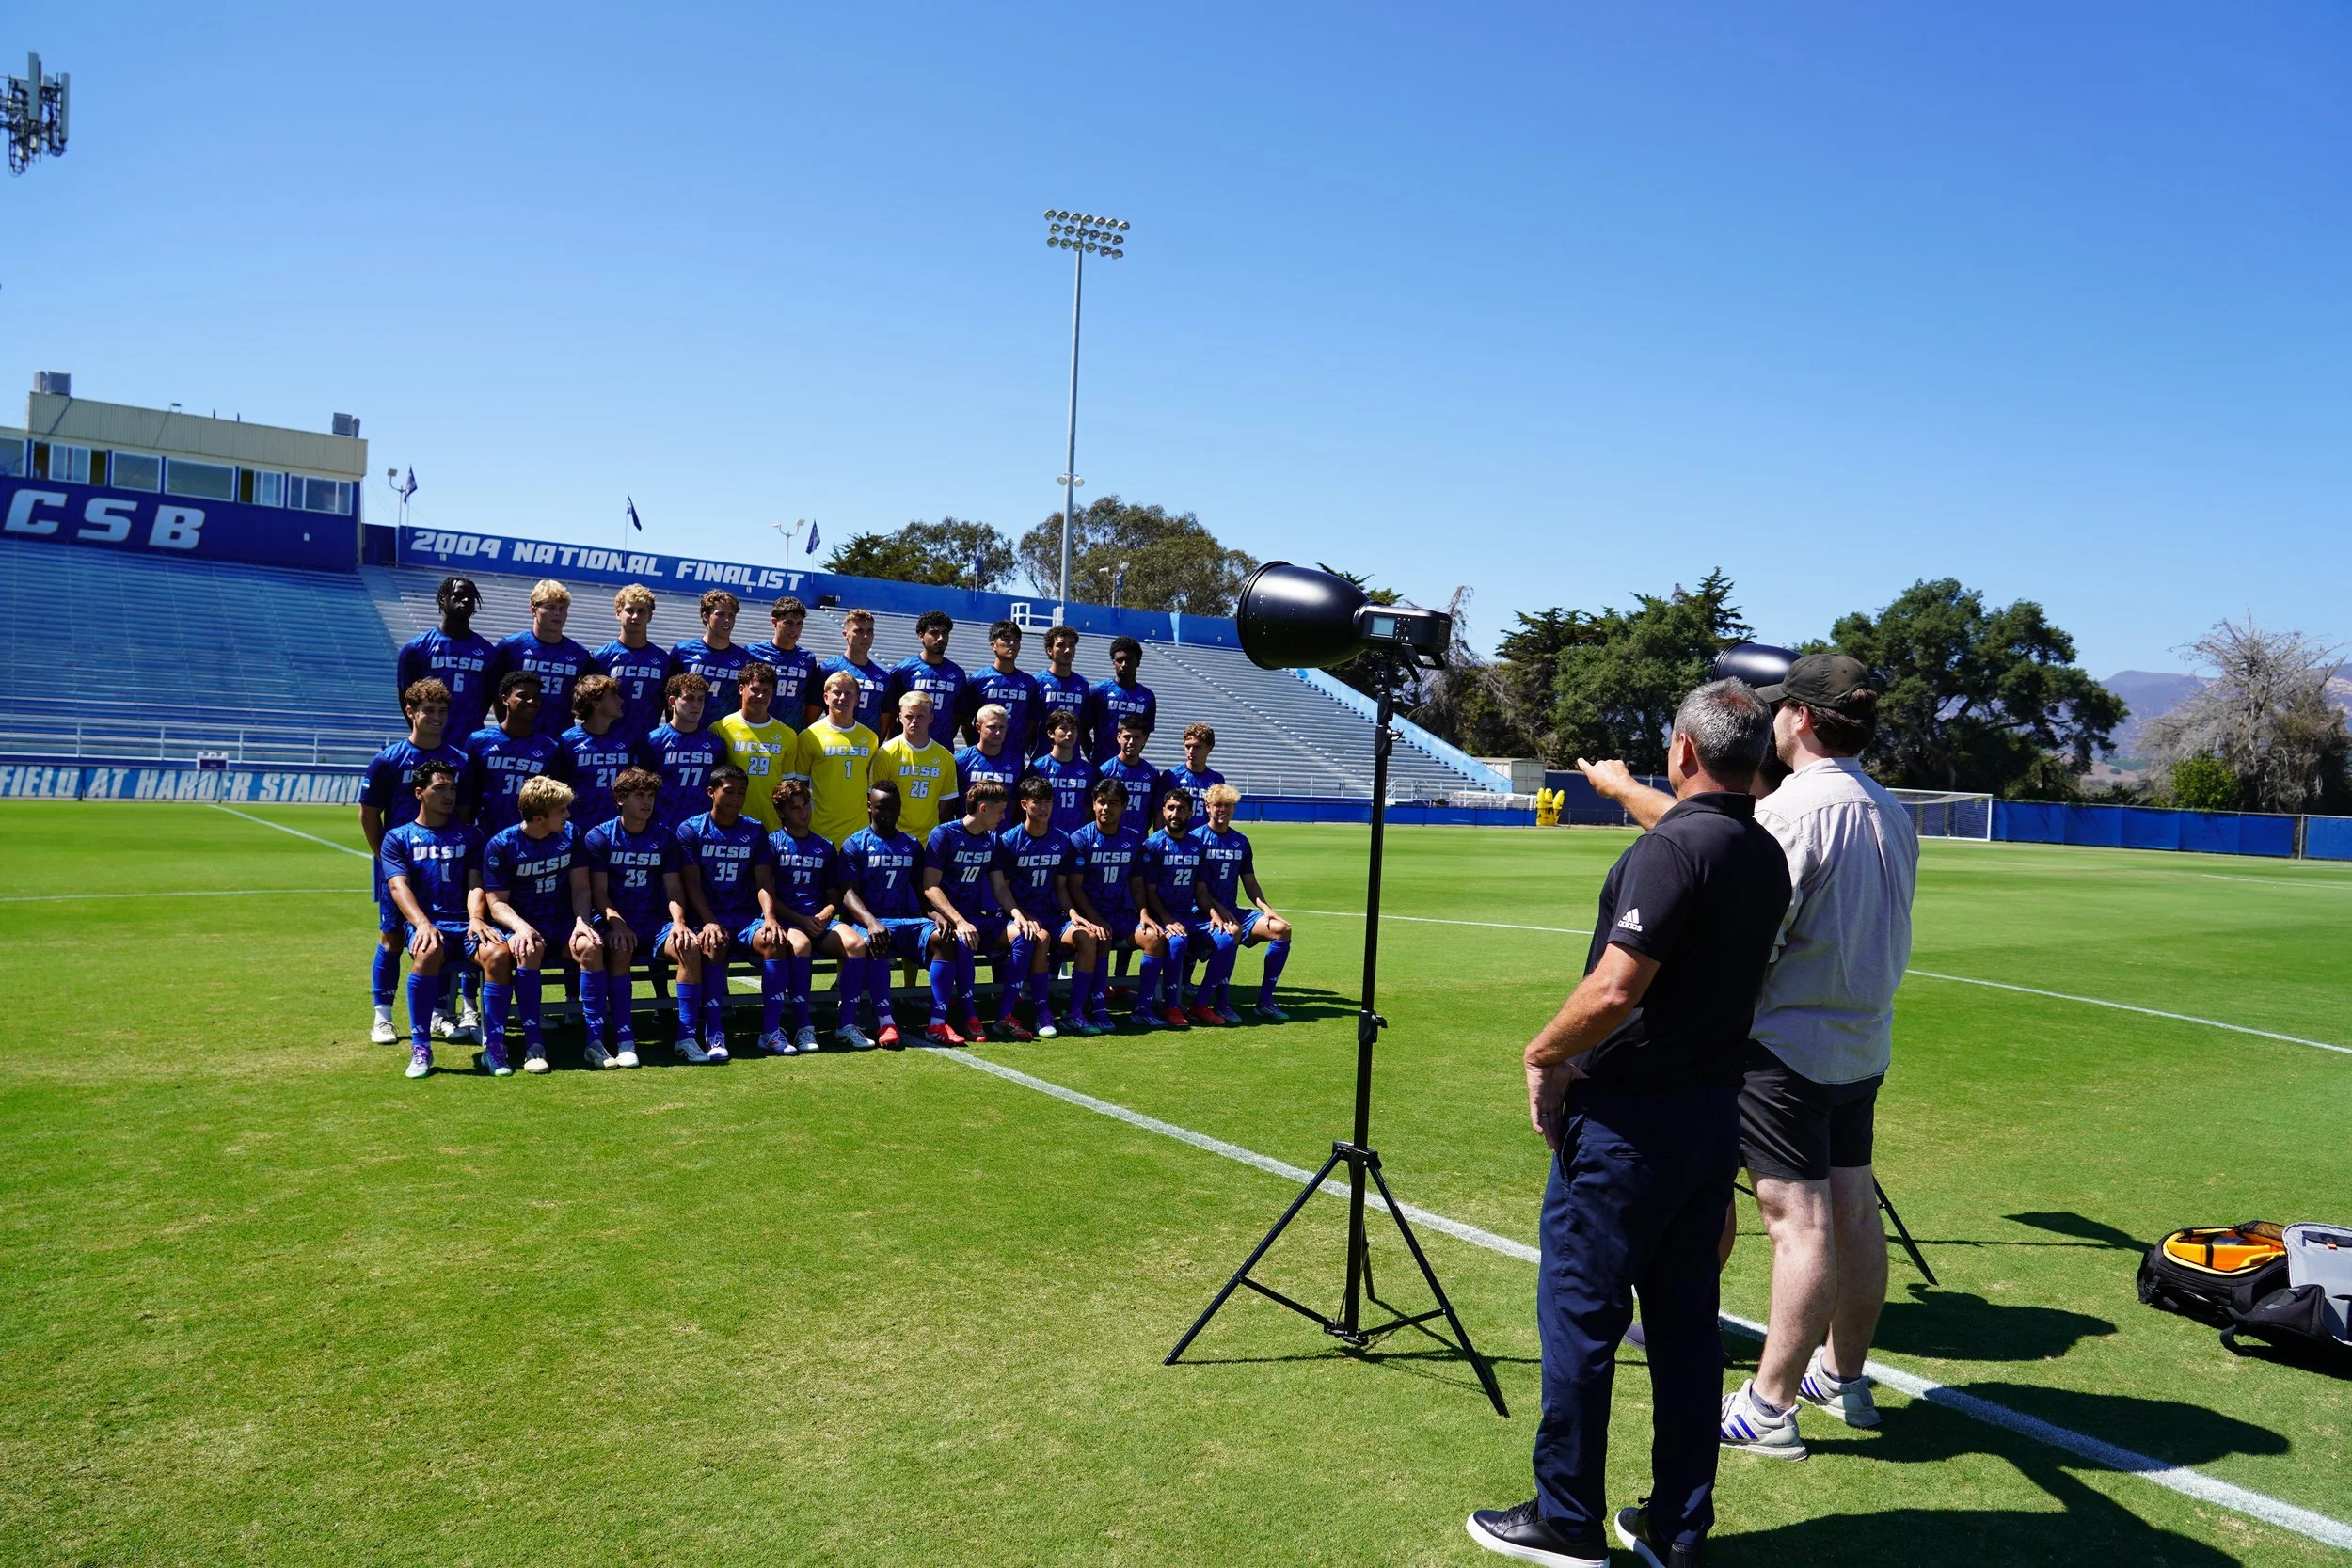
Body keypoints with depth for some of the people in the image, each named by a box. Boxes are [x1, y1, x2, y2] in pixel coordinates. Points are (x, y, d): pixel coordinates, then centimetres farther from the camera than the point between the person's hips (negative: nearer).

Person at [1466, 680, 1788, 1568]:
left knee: (1580, 1313, 4)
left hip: (1628, 1119, -8)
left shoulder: (1672, 848, -19)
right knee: (1686, 1320, 14)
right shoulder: (1766, 857, 8)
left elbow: (1614, 991, -26)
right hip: (1714, 1111, 8)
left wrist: (1542, 1052, -12)